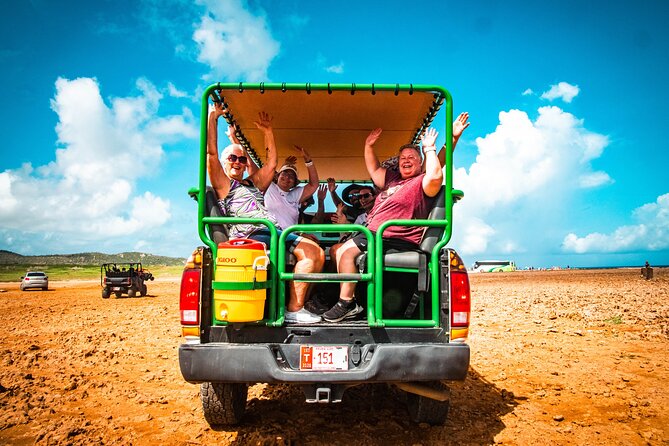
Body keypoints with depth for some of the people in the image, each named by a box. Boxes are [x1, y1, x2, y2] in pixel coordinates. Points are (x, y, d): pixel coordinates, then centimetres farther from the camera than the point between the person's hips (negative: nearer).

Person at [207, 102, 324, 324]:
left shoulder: (254, 183, 34)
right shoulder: (223, 184, 15)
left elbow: (271, 162, 35)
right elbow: (211, 152, 4)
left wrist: (268, 131, 35)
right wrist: (213, 116, 5)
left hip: (276, 231, 8)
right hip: (249, 236, -8)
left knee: (316, 253, -12)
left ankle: (298, 304, -12)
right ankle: (294, 310, -25)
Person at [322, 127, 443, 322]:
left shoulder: (421, 182, -4)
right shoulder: (393, 178, 22)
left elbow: (435, 177, -27)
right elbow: (374, 170, 34)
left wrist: (429, 149, -17)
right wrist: (369, 146, 24)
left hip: (396, 239, -10)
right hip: (374, 234, 10)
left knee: (346, 251, -23)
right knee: (338, 250, 10)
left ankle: (346, 304, -13)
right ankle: (349, 302, 3)